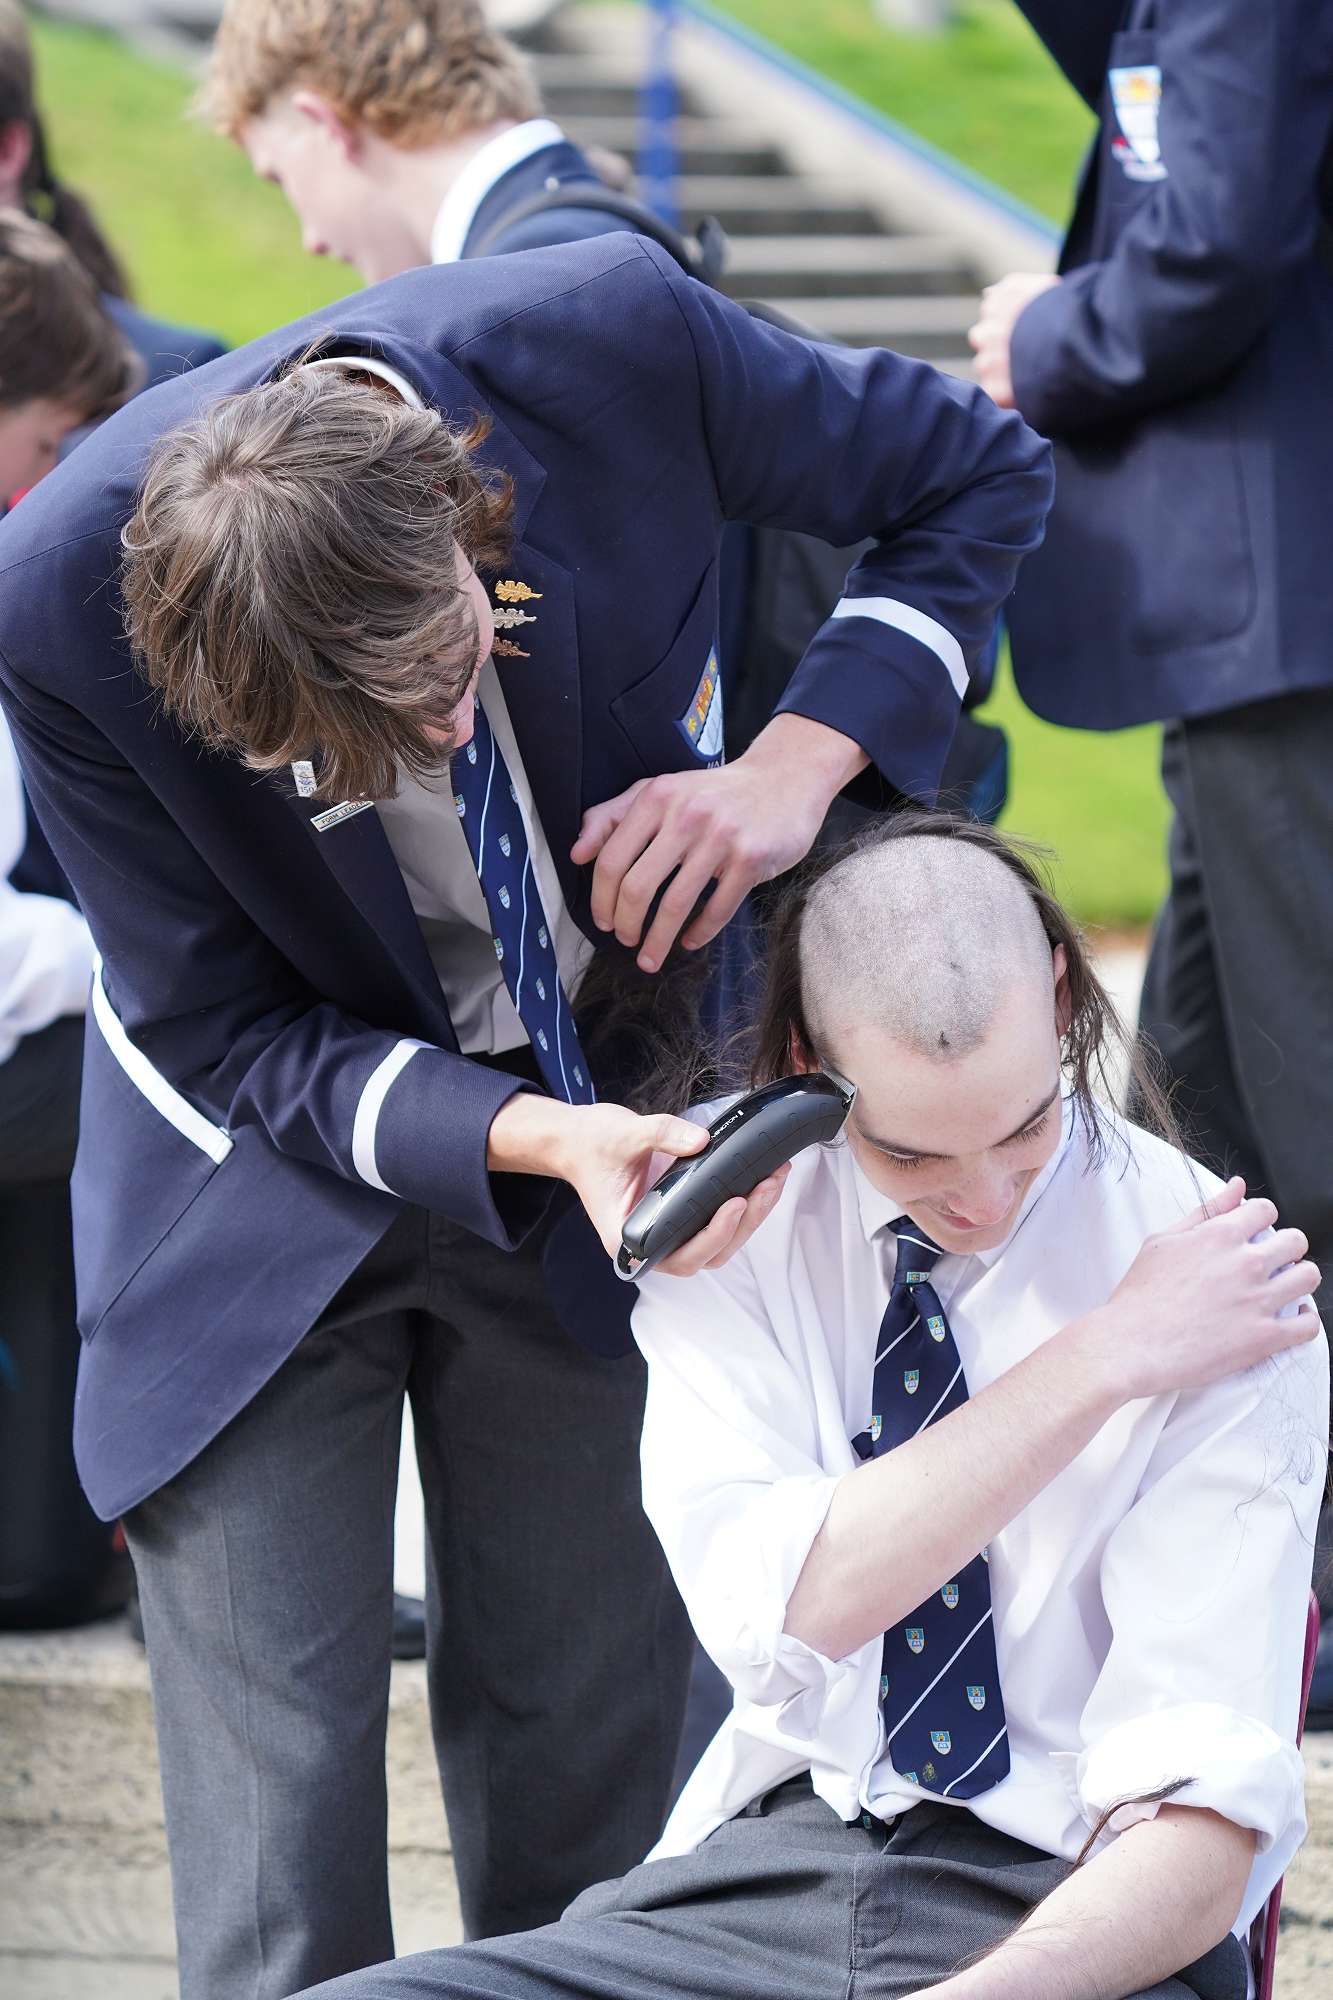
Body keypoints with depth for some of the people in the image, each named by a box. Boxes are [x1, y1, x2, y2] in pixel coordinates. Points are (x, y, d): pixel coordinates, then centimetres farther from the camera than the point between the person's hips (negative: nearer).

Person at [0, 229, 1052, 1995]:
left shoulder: (620, 339, -28)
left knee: (594, 1757, 7)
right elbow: (234, 1035, -17)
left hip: (619, 1100, 2)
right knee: (274, 1819, -5)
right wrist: (533, 1140, -33)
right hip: (280, 1159, -1)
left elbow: (984, 474, -8)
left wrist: (794, 767, -22)